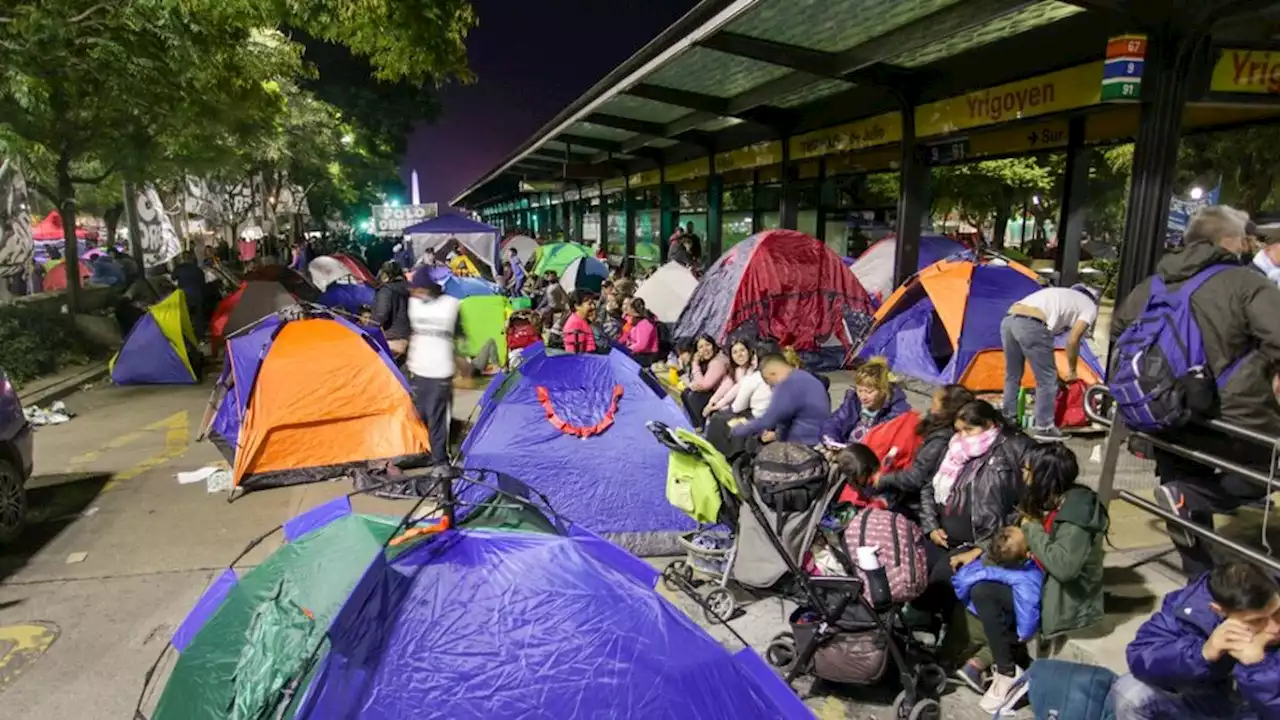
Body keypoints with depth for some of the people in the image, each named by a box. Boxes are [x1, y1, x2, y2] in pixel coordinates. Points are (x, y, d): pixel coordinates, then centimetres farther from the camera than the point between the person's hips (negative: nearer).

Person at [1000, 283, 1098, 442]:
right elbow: (1072, 341, 9)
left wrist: (1051, 366, 41)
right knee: (1047, 379, 8)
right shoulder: (1090, 307, 18)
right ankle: (1043, 428, 13)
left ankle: (1008, 421, 28)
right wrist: (1072, 371, 23)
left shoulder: (1063, 295, 39)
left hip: (1008, 320, 7)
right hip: (1031, 325, -7)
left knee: (1012, 376, 22)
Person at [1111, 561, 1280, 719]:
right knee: (1128, 694, -20)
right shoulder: (1191, 605, -25)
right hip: (1202, 697, 0)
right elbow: (1139, 657, -30)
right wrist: (1203, 653, -41)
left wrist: (1256, 664, -44)